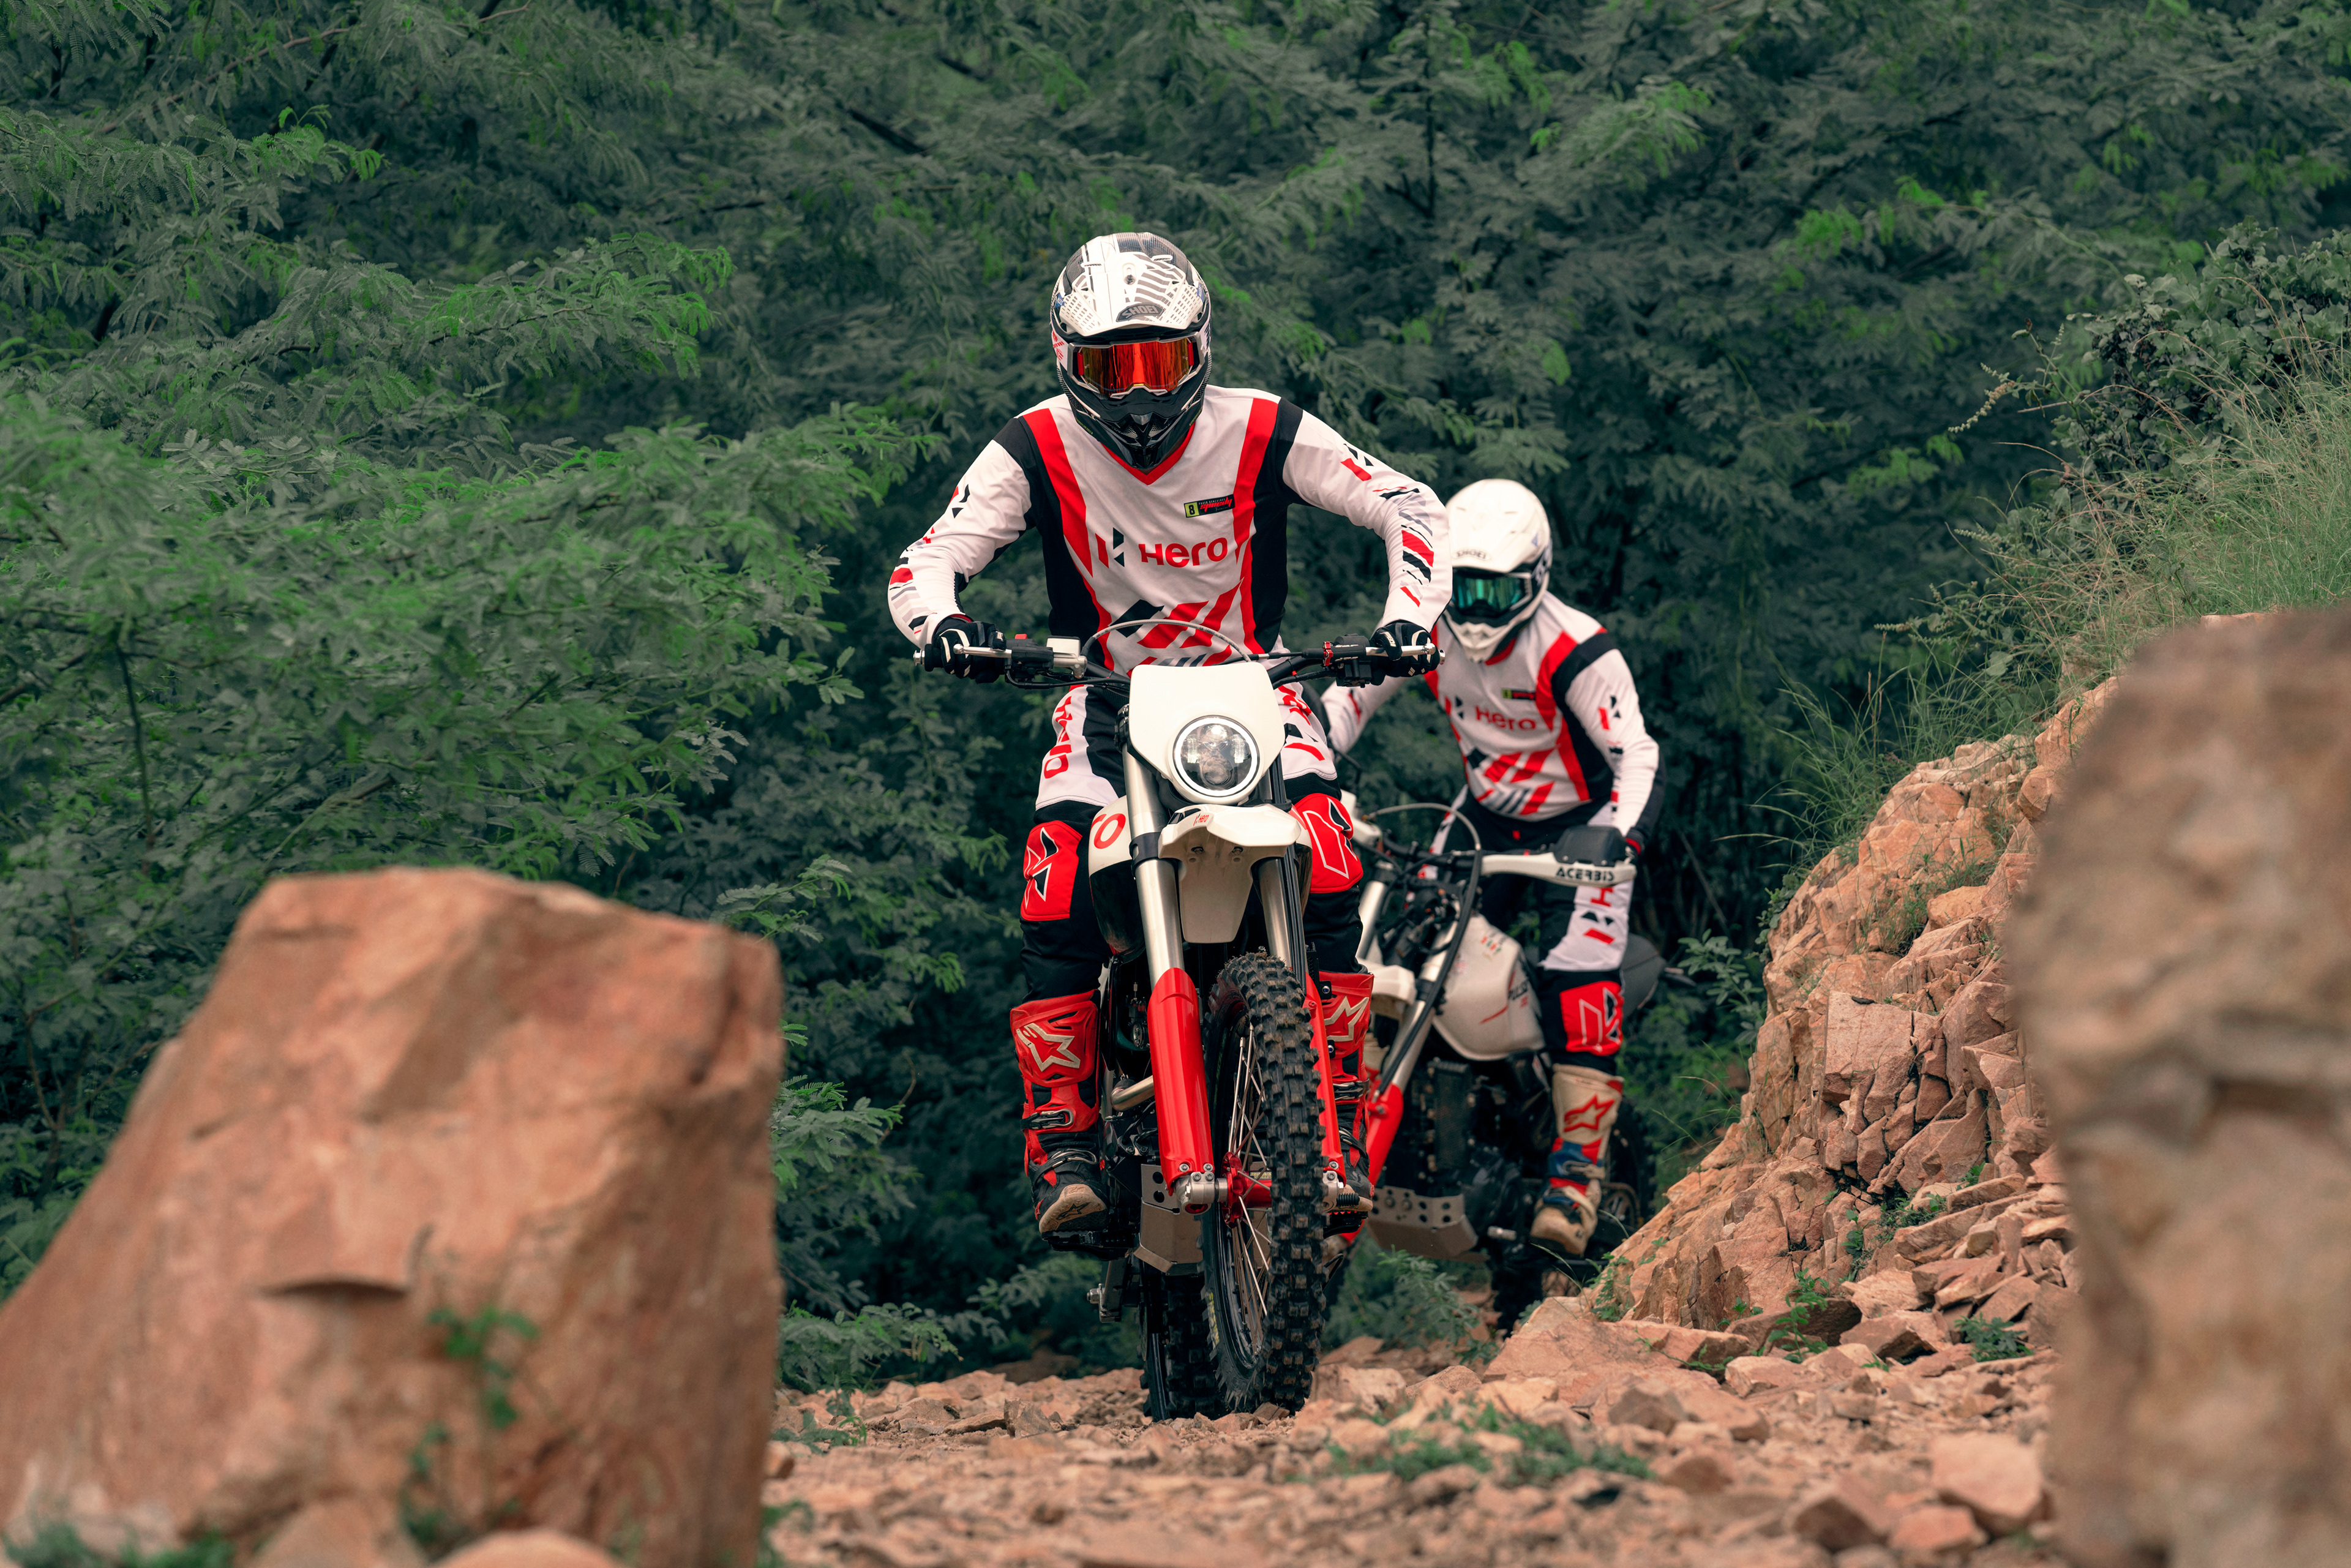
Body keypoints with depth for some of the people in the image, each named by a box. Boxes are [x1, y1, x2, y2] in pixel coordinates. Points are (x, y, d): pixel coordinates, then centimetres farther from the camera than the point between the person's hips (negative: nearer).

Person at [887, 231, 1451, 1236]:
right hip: (1108, 695, 0)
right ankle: (1062, 1137, -18)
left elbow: (1409, 509, -6)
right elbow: (926, 561, -14)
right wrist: (941, 623, -37)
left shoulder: (1264, 432, -10)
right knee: (1055, 897, -25)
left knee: (1328, 871, -26)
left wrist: (1410, 615, -24)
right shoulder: (1035, 452, -10)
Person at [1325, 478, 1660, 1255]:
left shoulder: (1575, 650, -25)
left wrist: (1620, 837, -44)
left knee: (1578, 983, -22)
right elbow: (1348, 699, -3)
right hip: (1485, 815, 5)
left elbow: (1636, 754, -26)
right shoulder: (1426, 630, -11)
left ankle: (1577, 1169, -19)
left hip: (1578, 825, -5)